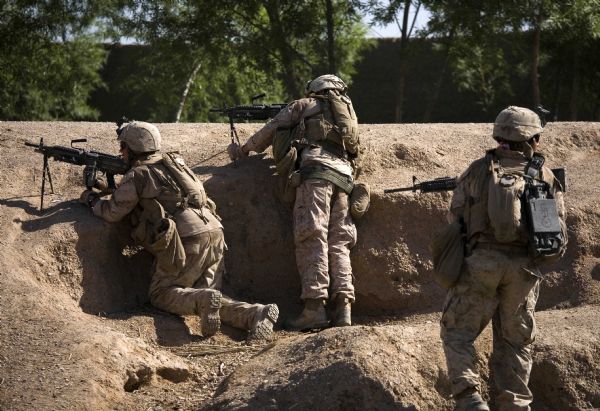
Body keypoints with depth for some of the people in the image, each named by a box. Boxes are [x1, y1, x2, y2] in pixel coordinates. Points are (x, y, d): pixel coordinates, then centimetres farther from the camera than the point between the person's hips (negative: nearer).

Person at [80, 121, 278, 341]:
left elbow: (112, 213, 7)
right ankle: (255, 314, -15)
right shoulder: (173, 161, 24)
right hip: (214, 235, 7)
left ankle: (204, 302, -25)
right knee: (204, 296, 8)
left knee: (161, 295, 3)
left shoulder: (136, 176, 1)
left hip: (186, 241, -7)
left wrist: (91, 199, 26)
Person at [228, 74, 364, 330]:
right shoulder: (348, 111, 33)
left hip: (315, 168, -5)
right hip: (344, 176, 5)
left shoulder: (305, 105, 18)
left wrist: (244, 150, 34)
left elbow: (270, 131, 19)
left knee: (312, 239, -13)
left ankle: (315, 306, -25)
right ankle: (343, 306, -12)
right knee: (338, 243, 3)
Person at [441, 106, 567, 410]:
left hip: (480, 263, -1)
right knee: (515, 342, 11)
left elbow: (455, 217, 8)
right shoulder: (545, 177, 6)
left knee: (458, 332, 7)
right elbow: (559, 234, 6)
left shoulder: (478, 171, 4)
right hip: (523, 269, 2)